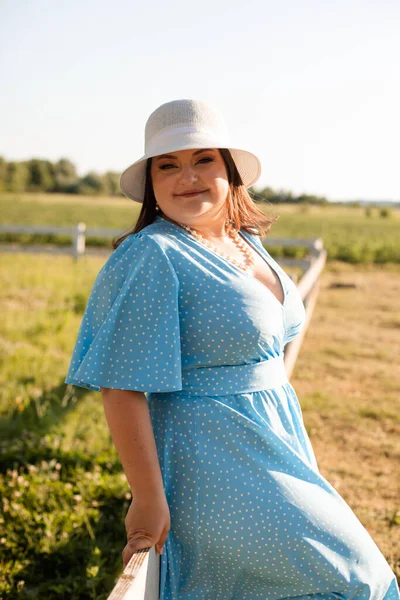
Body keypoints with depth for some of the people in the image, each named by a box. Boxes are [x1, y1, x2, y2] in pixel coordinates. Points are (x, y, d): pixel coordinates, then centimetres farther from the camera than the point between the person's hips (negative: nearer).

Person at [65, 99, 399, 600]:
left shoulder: (247, 241, 8)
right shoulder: (150, 257, -18)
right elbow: (120, 387, -21)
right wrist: (148, 499, -21)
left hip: (273, 444, 8)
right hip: (215, 465, -8)